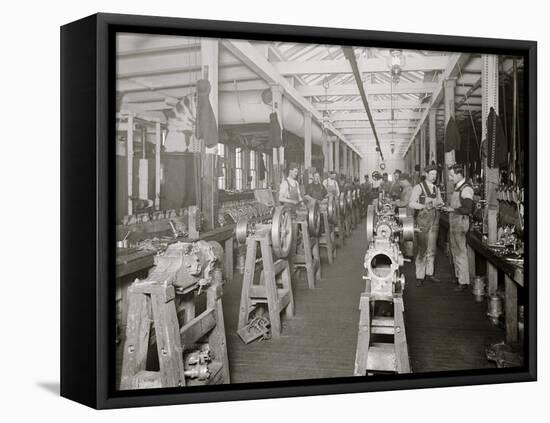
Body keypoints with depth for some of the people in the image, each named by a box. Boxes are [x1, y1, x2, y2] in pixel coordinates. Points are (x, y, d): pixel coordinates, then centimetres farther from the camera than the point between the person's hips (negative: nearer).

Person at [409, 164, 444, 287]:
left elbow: (440, 202, 19)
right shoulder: (418, 187, -4)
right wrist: (424, 206, -25)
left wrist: (439, 205, -5)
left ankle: (429, 273, 20)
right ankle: (420, 276, -3)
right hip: (423, 219, -6)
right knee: (421, 249, -7)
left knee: (432, 248, 10)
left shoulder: (436, 189, 15)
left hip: (435, 220, 6)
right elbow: (411, 203, -11)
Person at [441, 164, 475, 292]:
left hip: (461, 221, -10)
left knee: (461, 252, -5)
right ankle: (459, 275, 28)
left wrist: (453, 209, -17)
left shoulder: (466, 189, -16)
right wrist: (449, 208, 8)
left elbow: (468, 209, -21)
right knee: (455, 250, 17)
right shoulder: (457, 187, 14)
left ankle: (464, 281, 0)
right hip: (453, 221, 10)